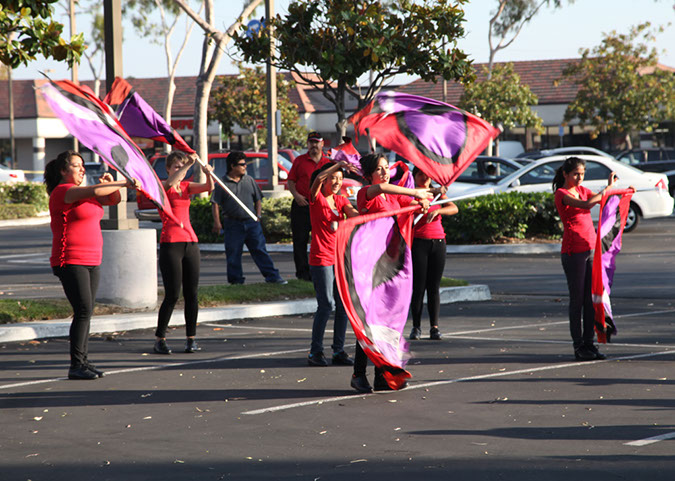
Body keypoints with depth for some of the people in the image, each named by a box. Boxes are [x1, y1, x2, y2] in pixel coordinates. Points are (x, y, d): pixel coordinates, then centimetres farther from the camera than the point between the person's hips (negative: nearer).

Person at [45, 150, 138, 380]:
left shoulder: (82, 193, 17)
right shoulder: (62, 192, -11)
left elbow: (113, 199, 19)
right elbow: (95, 192, -26)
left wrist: (110, 184, -1)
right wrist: (124, 183, -23)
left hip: (91, 261, 9)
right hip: (70, 262, -9)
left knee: (86, 312, 6)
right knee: (83, 310, -14)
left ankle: (83, 361, 10)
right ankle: (76, 366, -12)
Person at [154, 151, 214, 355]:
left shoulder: (186, 186, 15)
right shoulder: (162, 186, -1)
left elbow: (209, 187, -1)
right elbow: (170, 183, -25)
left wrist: (208, 174, -21)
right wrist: (189, 164, -30)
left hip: (190, 242, 6)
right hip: (170, 244, -6)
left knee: (191, 293, 4)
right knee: (172, 295, -7)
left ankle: (191, 338, 10)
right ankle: (160, 339, 2)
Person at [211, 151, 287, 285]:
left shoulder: (249, 180, 11)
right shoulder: (223, 183, -1)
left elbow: (258, 199, 18)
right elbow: (215, 204, -2)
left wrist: (258, 215, 6)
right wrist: (217, 222, -10)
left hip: (252, 223, 2)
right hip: (233, 224, -2)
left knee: (260, 250, 0)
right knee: (233, 254, 1)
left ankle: (272, 276, -1)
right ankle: (236, 280, 11)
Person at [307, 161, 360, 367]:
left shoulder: (341, 200, 11)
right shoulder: (316, 198, -4)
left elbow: (354, 214, -6)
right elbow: (318, 178, -24)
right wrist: (338, 164, -31)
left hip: (340, 257, 6)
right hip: (321, 259, -6)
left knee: (343, 305, 5)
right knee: (326, 305, -9)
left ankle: (338, 350, 13)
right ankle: (315, 352, 1)